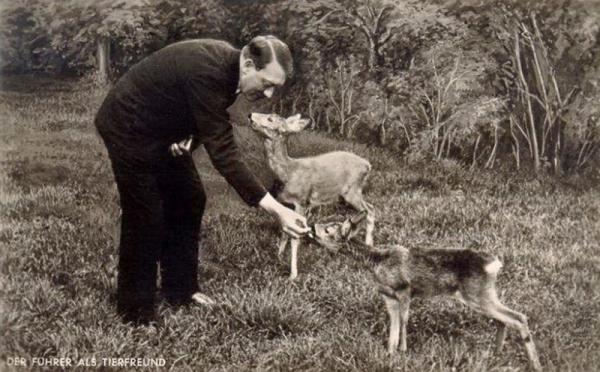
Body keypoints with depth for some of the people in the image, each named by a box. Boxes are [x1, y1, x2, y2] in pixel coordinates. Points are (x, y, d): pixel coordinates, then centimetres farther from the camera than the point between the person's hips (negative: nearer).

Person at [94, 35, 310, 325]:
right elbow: (222, 151, -38)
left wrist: (191, 136, -15)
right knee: (146, 218, -7)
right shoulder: (206, 71, -36)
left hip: (161, 128, 9)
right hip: (128, 127, -9)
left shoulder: (229, 66, -8)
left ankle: (180, 289, 24)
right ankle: (135, 312, 8)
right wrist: (275, 209, -41)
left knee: (189, 200, 10)